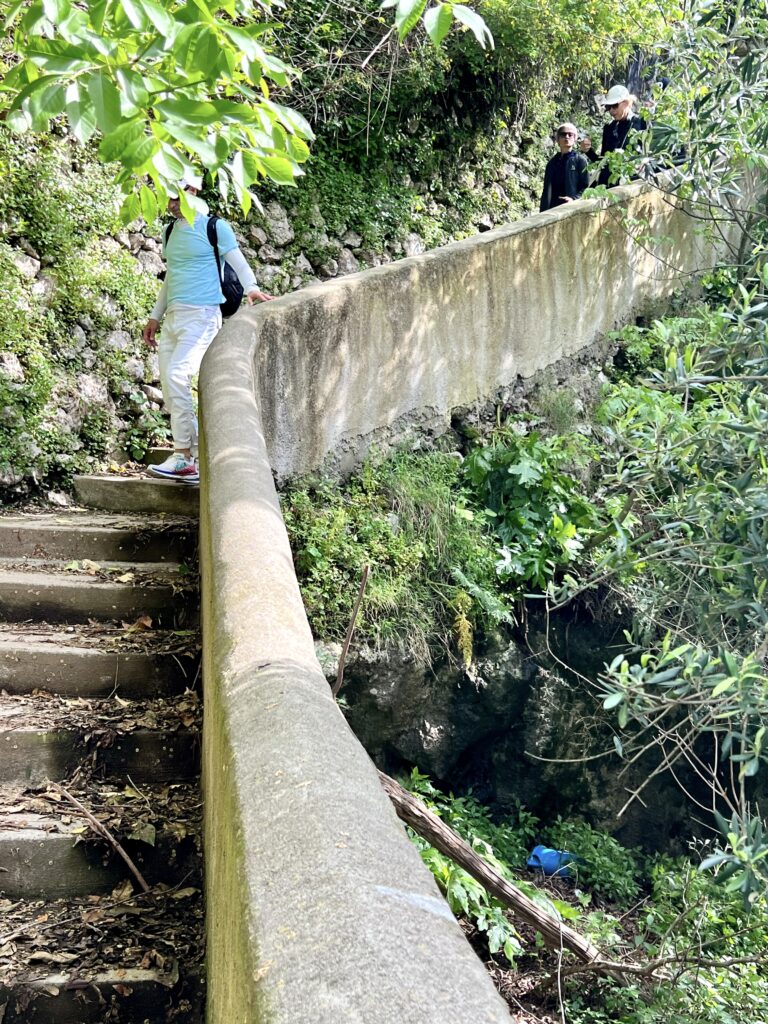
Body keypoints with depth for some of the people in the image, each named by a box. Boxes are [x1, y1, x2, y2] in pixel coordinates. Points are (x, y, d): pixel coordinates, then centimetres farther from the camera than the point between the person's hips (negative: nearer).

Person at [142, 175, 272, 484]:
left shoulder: (215, 227, -2)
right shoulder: (171, 232, 19)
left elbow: (238, 262, -3)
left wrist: (252, 288, -22)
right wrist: (155, 316, 26)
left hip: (201, 316, -8)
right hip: (172, 318, 8)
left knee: (176, 375, -25)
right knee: (170, 390, 2)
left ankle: (183, 456, -20)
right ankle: (197, 460, 7)